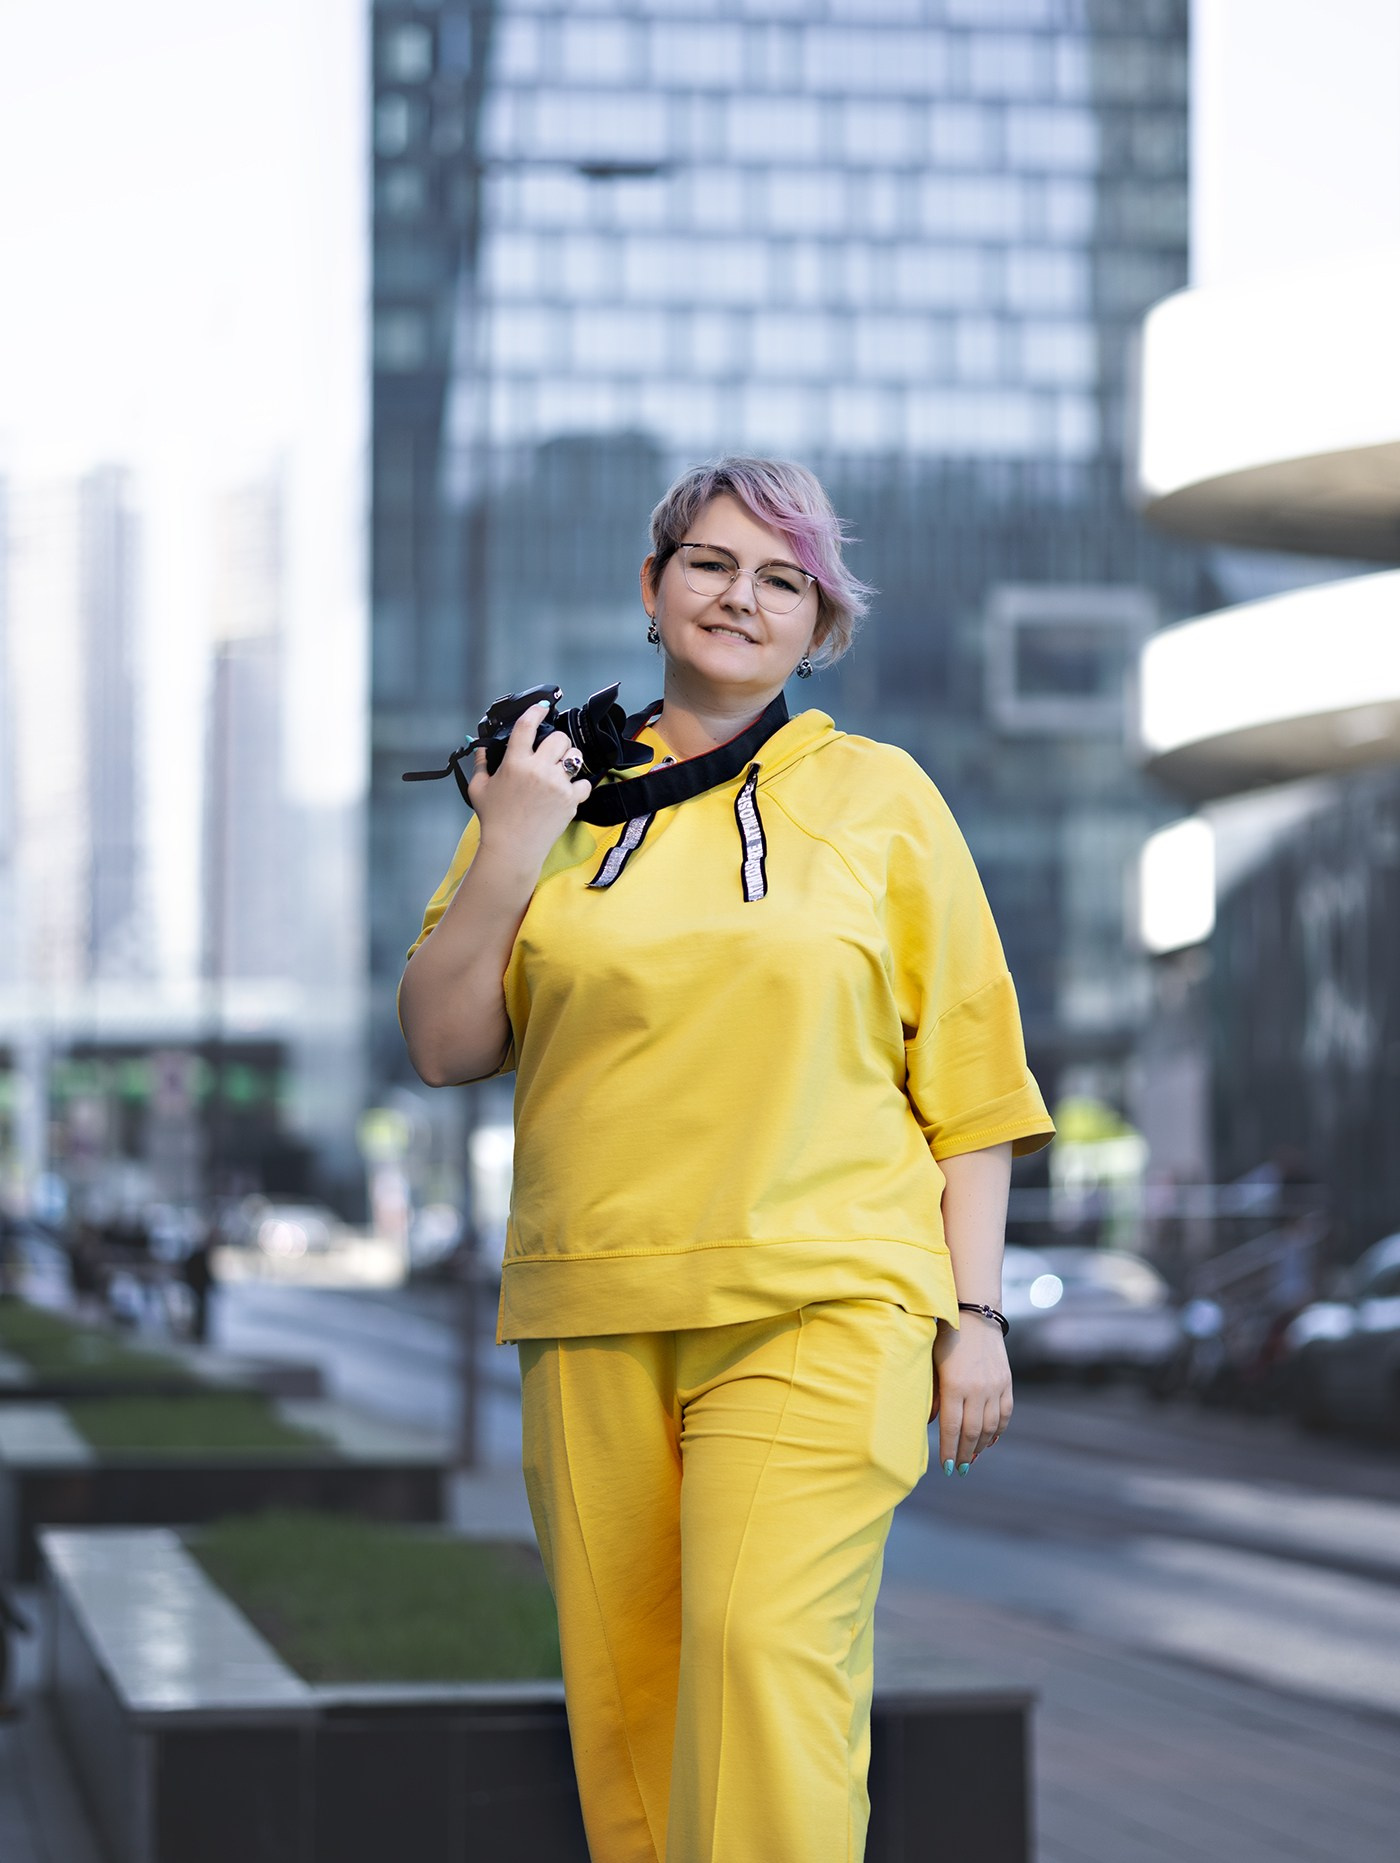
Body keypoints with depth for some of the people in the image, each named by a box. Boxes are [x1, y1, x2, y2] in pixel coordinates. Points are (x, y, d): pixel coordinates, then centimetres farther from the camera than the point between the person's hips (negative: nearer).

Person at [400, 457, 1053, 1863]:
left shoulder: (879, 795, 9)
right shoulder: (555, 789, 14)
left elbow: (968, 1070, 9)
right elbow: (443, 1048, 10)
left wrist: (975, 1312, 3)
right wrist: (509, 851, -3)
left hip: (822, 1310, -3)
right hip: (593, 1321, 3)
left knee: (765, 1654, -19)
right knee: (623, 1698, 2)